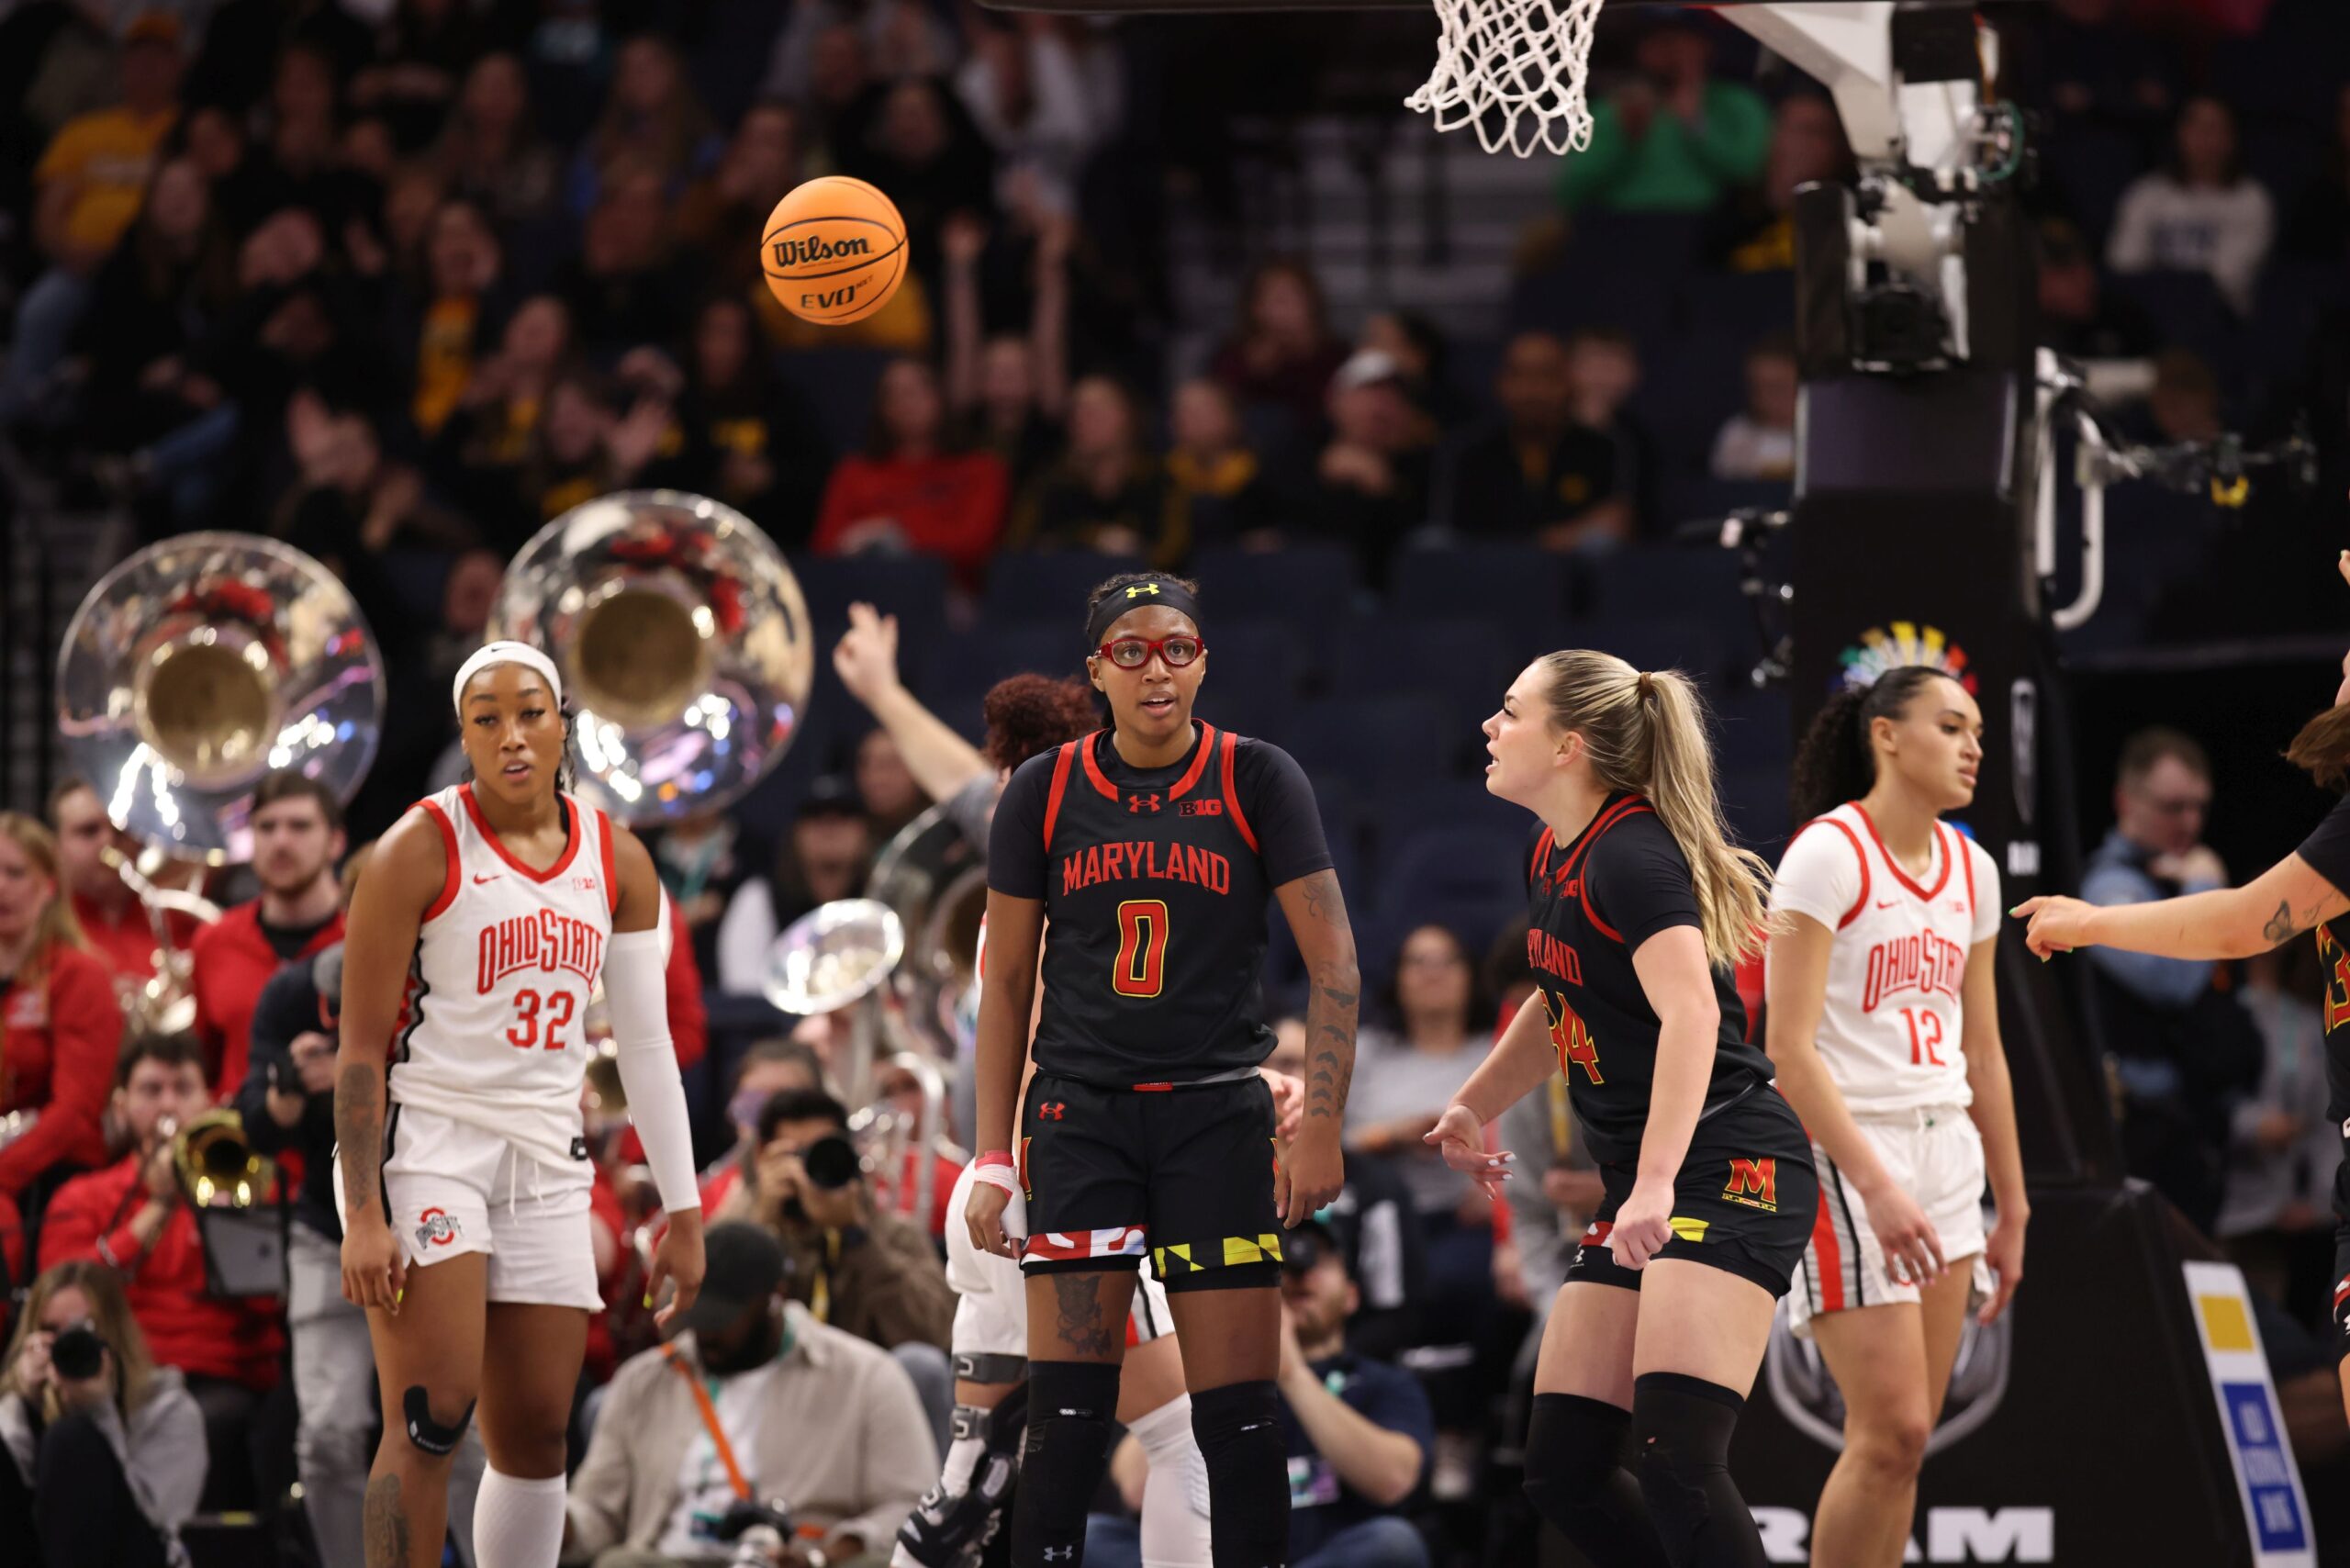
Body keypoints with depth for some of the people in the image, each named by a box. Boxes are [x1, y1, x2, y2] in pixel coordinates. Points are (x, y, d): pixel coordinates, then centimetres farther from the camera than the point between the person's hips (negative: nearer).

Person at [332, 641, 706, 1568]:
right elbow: (360, 1046, -9)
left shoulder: (617, 863, 8)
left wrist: (683, 1212, 8)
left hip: (547, 1162, 5)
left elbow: (646, 1044, 12)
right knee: (432, 1415, -17)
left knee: (536, 1436, 4)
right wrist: (363, 1215, -16)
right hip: (426, 1138, -5)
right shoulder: (421, 849, -7)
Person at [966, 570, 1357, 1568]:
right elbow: (1007, 982, 9)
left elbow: (1332, 961, -2)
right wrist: (994, 1157, 5)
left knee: (1240, 1414, -4)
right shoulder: (1045, 792, 3)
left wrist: (1320, 1126, -11)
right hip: (1081, 1113, 1)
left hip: (1216, 1112, -1)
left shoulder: (1257, 780, -1)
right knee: (1065, 1416, -7)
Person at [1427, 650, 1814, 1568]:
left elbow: (1691, 1017, -31)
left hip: (1727, 1165, -10)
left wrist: (1656, 1186, -40)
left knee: (1677, 1468, -24)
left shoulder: (1630, 854, -16)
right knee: (1564, 1472, 5)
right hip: (1638, 1184, 10)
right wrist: (1475, 1106, 32)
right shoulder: (1553, 857, 12)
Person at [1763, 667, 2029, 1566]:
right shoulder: (1827, 855, -11)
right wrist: (1875, 1187, -24)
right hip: (1842, 1156, -7)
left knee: (1902, 1441, 5)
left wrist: (2011, 1212, 17)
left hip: (1944, 1154, 7)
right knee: (1893, 1431, -13)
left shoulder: (1970, 871, 11)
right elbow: (1788, 1047, -17)